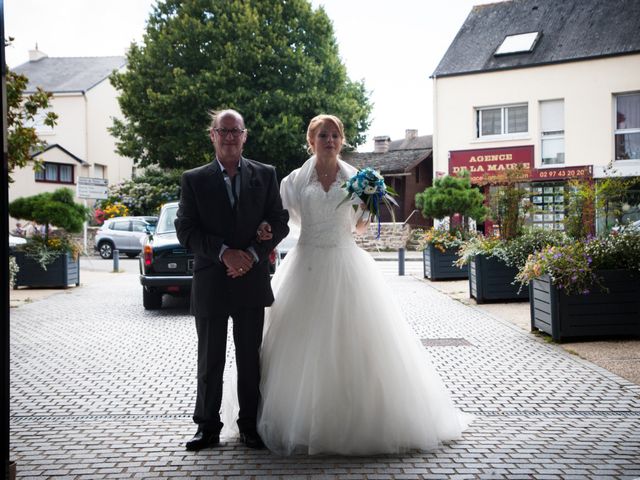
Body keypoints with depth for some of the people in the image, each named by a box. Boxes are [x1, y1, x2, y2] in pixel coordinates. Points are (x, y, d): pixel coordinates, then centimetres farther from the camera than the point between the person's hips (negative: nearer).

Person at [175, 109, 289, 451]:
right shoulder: (193, 180, 3)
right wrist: (224, 252, -16)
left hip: (251, 281, 1)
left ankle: (250, 426, 19)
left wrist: (253, 254, -13)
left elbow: (279, 222, 2)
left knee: (250, 358, 8)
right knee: (209, 359, 8)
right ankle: (207, 426, 19)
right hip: (209, 283, 0)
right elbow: (186, 230, -3)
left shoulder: (265, 175, 6)